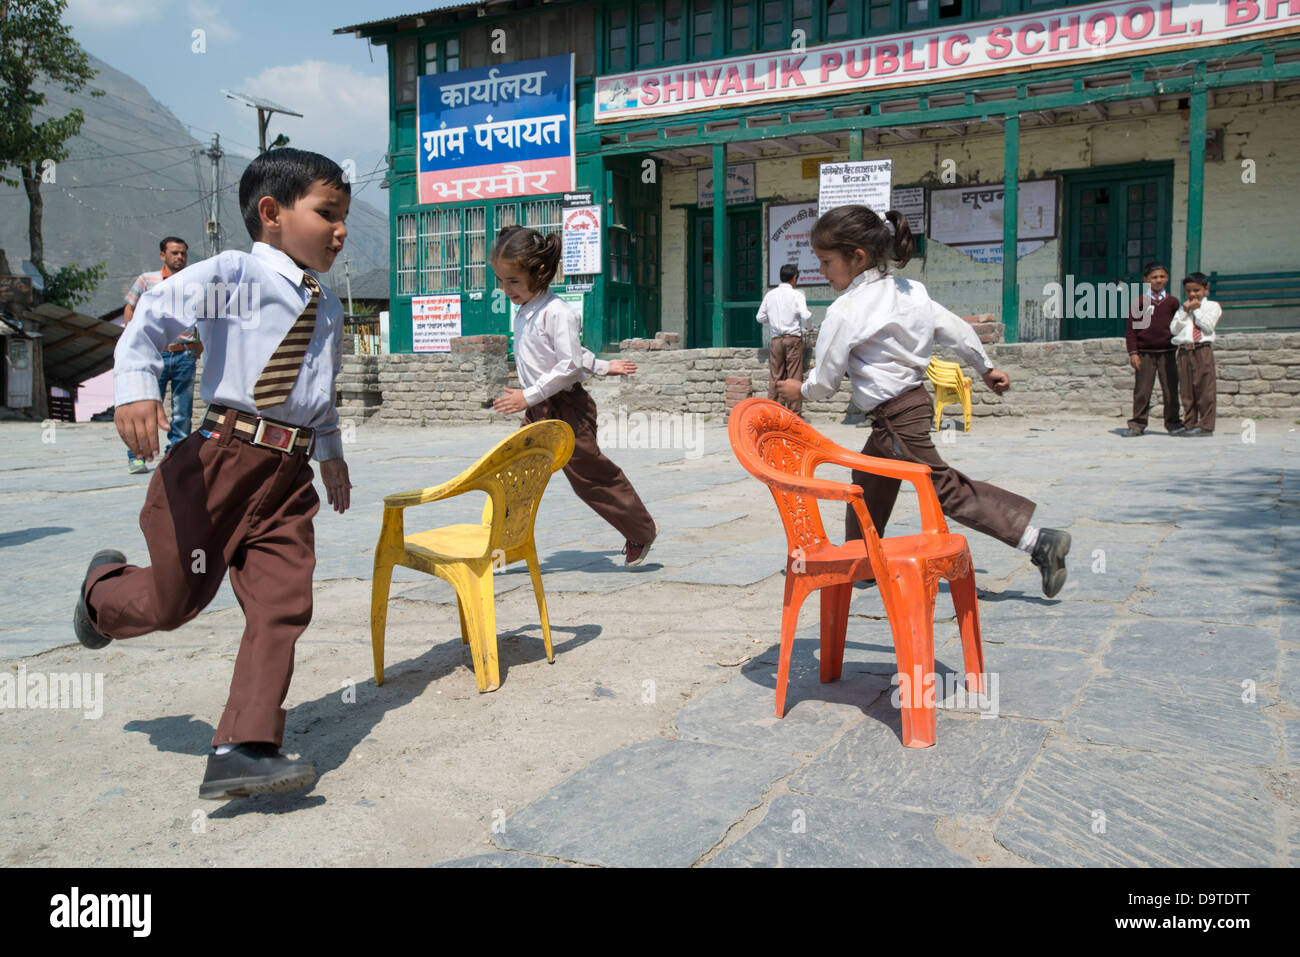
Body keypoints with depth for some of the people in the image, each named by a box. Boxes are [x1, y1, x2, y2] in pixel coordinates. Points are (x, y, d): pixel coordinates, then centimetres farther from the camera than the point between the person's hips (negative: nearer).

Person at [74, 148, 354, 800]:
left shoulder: (327, 306, 18)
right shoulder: (232, 274, -4)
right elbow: (155, 312, -11)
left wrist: (331, 454, 38)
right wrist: (137, 387, -25)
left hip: (291, 475, 6)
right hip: (221, 457, -5)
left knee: (282, 606, -6)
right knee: (172, 601, 7)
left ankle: (243, 750, -3)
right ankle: (104, 586, 43)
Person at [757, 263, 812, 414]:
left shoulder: (770, 294, 7)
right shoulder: (796, 295, -5)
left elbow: (760, 317, 9)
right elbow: (805, 316, -15)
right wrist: (808, 326, 5)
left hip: (776, 339, 4)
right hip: (793, 339, -3)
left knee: (774, 377, 5)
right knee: (794, 377, 0)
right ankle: (795, 411, 0)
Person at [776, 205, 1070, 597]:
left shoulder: (844, 311, -17)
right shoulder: (910, 291, 5)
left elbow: (825, 382, -10)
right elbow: (956, 330, 11)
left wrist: (799, 389, 11)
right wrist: (986, 368, 26)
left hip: (897, 416, -10)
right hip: (913, 400, 10)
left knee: (945, 487, -7)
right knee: (868, 481, 22)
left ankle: (1038, 541, -10)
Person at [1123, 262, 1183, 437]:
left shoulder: (1172, 302, 9)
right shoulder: (1139, 302, 3)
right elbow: (1131, 329, 2)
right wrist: (1133, 352, -6)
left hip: (1167, 353, 2)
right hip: (1144, 354, -2)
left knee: (1170, 390, 4)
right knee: (1141, 391, 1)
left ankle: (1173, 422, 15)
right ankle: (1137, 424, 7)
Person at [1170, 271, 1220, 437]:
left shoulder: (1212, 306, 7)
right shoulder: (1182, 308, 17)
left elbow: (1208, 326, -7)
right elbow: (1173, 329, 6)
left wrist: (1196, 310, -4)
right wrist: (1185, 312, -2)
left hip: (1203, 350, -4)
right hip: (1184, 350, 4)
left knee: (1205, 388, -6)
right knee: (1187, 389, 4)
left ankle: (1205, 425, -3)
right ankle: (1189, 423, 10)